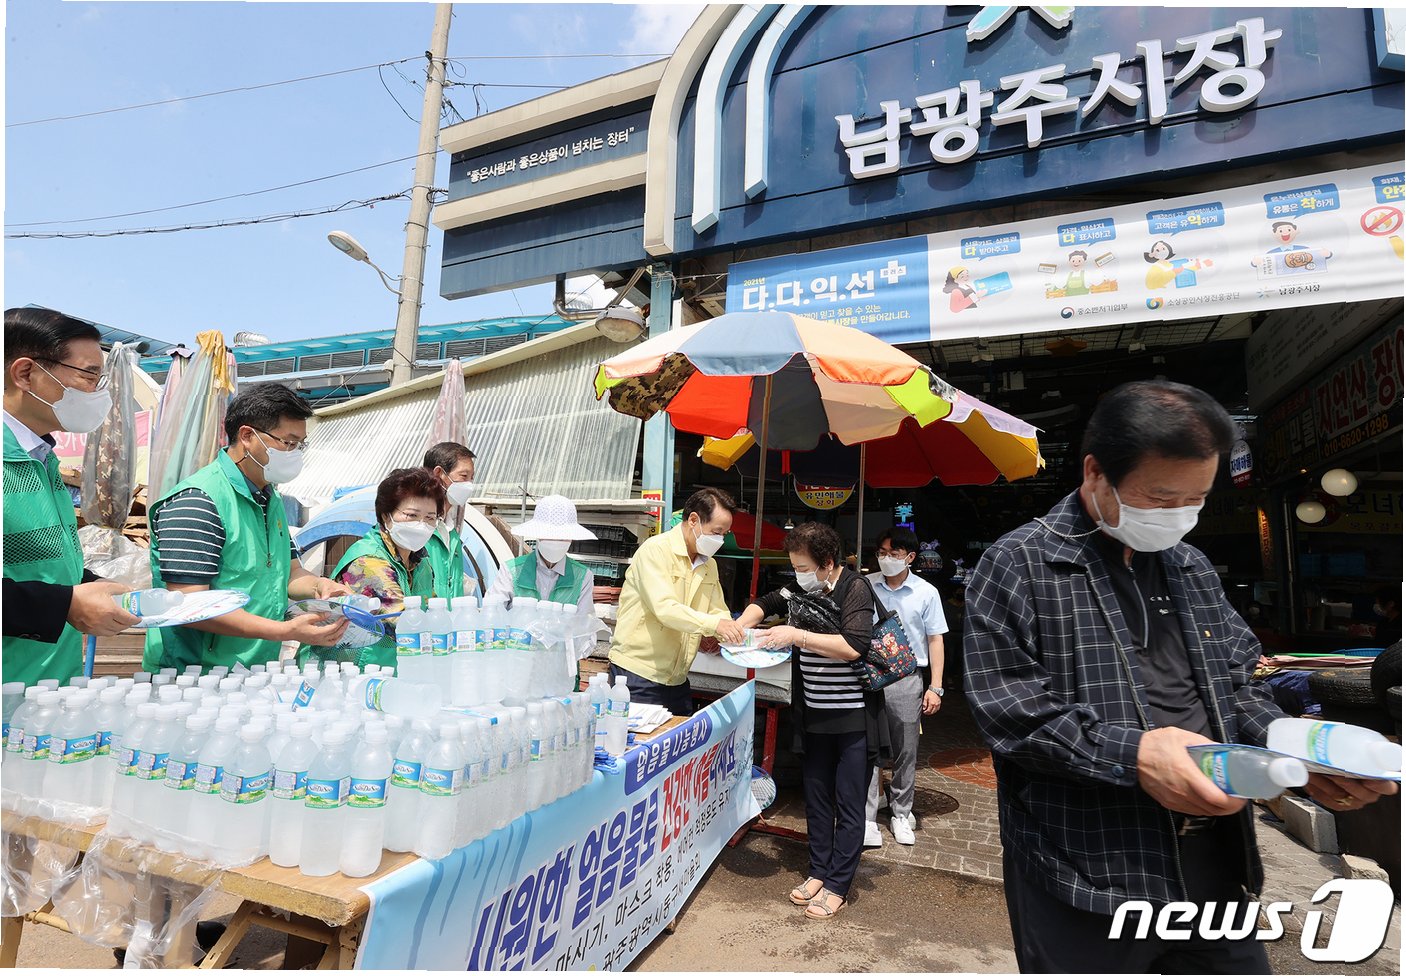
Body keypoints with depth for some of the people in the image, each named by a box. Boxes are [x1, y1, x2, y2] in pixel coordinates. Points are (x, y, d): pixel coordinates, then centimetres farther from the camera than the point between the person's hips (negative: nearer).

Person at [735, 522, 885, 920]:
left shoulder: (855, 589, -15)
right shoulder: (803, 590, 3)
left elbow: (853, 647, -26)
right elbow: (765, 603, 17)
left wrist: (797, 635, -26)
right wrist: (740, 626, -3)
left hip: (854, 716, -6)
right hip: (815, 715, 6)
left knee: (848, 804, 5)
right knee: (816, 798, 15)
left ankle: (837, 886, 16)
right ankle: (819, 871, 30)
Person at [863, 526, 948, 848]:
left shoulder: (926, 593, 0)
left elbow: (935, 640, 4)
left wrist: (935, 687, -1)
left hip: (908, 679, 0)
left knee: (906, 751, 10)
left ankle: (900, 813, 28)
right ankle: (867, 819, 10)